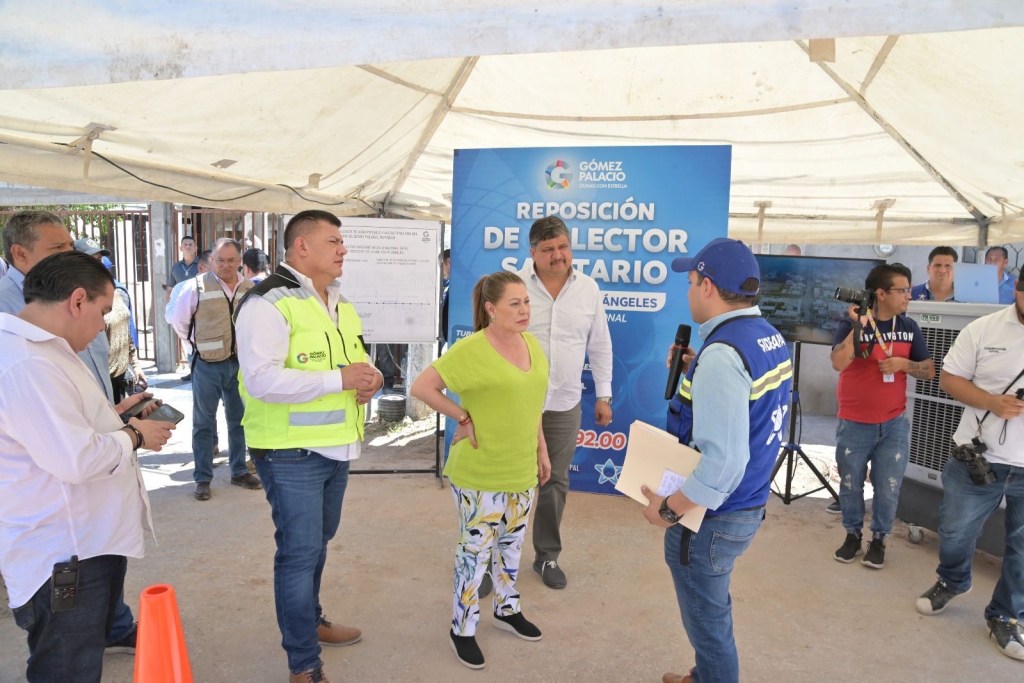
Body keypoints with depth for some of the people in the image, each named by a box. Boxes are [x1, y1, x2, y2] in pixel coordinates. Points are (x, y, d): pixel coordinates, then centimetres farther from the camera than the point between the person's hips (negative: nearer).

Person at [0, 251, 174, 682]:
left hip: (89, 540, 11)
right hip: (65, 557, -11)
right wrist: (134, 435, -14)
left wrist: (115, 417, 10)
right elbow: (77, 460, -30)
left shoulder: (42, 349, 11)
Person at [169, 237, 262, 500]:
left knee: (239, 420, 14)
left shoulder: (250, 289, 1)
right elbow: (178, 320, 1)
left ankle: (239, 471, 28)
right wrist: (196, 345, 3)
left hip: (240, 363, 3)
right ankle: (203, 478, 17)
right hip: (207, 365, -3)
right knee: (204, 422, 7)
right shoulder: (196, 287, -8)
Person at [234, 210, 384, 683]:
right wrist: (339, 379, -26)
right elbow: (262, 380, -27)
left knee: (317, 544, 21)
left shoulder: (340, 304, 13)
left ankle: (310, 620, 42)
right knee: (299, 550, -1)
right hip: (291, 452, -8)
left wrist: (369, 378, -2)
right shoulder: (268, 303, -16)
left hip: (336, 448, 8)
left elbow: (355, 361, 23)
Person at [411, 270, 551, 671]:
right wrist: (463, 418, -18)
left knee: (512, 543, 22)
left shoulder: (532, 344, 3)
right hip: (480, 473, -7)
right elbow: (422, 387, -17)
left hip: (521, 469, 7)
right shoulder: (471, 350, -19)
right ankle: (462, 629, 26)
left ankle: (507, 610, 43)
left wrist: (542, 450, 14)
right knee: (476, 550, 7)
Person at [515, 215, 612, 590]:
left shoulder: (589, 289, 2)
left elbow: (599, 346, 10)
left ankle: (547, 555, 30)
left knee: (555, 482, 13)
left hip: (564, 405, 3)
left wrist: (603, 395, 10)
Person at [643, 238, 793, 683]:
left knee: (709, 623, 12)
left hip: (711, 516, -10)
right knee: (711, 611, 29)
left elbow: (724, 460, -32)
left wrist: (668, 509, -21)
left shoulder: (722, 353, -28)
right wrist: (697, 374, 7)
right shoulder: (771, 338, 3)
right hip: (749, 506, 10)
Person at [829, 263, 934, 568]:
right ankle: (852, 535, 29)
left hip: (894, 424, 3)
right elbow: (838, 363, -26)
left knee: (888, 488, 8)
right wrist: (860, 325, -29)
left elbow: (929, 371, 5)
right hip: (854, 424, -2)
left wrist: (903, 363, -14)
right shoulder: (851, 324, -10)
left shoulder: (909, 327, 2)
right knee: (850, 484, 11)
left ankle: (879, 539, 26)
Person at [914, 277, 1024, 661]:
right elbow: (949, 378, 0)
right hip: (978, 457, 0)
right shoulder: (983, 329, -5)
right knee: (955, 531, 16)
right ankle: (952, 581, 45)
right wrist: (991, 401, -17)